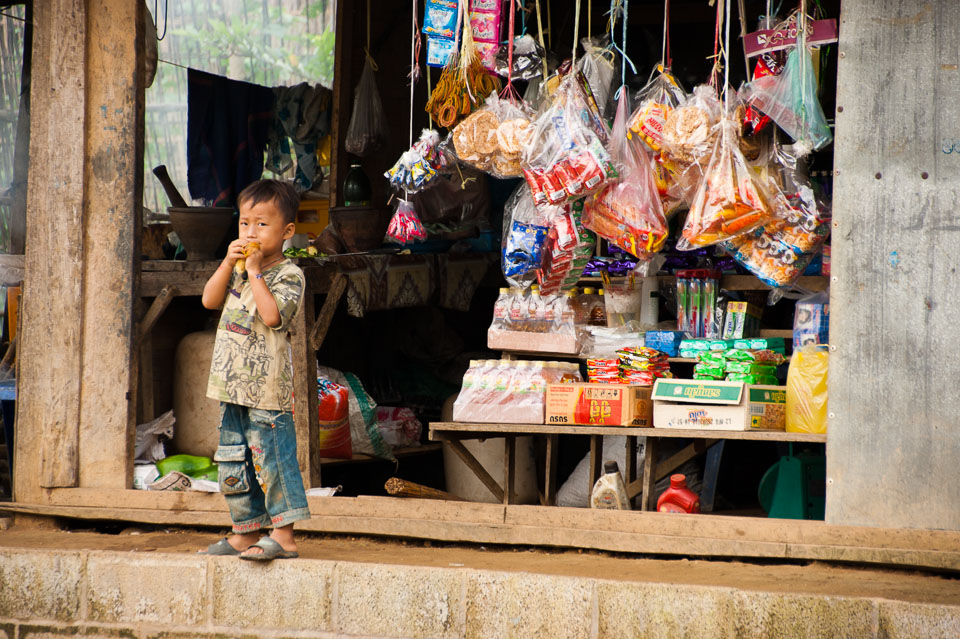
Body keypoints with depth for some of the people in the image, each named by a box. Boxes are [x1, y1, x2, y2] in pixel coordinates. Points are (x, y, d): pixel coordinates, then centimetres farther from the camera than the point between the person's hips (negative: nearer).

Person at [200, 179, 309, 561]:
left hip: (267, 387, -8)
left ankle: (283, 535, -3)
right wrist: (228, 263, -4)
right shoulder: (238, 269, 14)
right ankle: (246, 532, 22)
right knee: (233, 462, 12)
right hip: (232, 385, 8)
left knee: (272, 457, -7)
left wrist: (254, 271, -19)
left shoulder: (288, 275, -9)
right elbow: (210, 300, 6)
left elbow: (272, 315, -23)